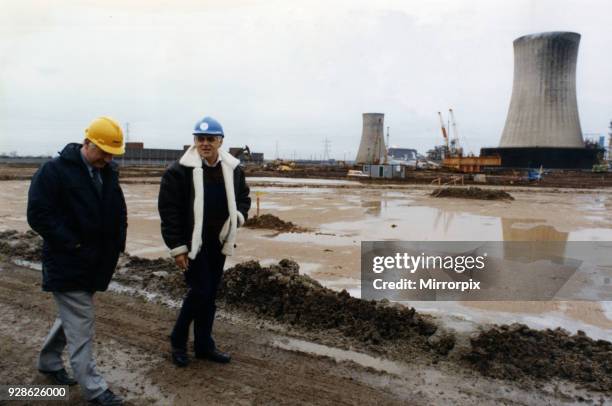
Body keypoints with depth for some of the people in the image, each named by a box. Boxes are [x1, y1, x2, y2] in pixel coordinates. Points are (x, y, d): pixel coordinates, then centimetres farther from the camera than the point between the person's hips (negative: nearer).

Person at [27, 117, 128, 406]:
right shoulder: (54, 170, -13)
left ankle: (48, 361, 43)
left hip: (95, 262, 7)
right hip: (68, 263, -7)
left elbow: (118, 214, 13)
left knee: (71, 316, 22)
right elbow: (38, 215, -16)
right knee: (80, 325, -2)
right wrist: (73, 245, -17)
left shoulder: (108, 172, 7)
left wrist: (114, 246, 2)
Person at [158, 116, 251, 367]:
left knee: (210, 294, 12)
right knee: (200, 291, -7)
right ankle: (178, 340, 18)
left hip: (218, 242, 5)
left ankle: (204, 345, 27)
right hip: (192, 242, -5)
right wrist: (177, 248, -14)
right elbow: (168, 210, -12)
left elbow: (243, 197, 18)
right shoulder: (179, 170, -12)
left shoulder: (233, 169, 3)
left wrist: (239, 216, -4)